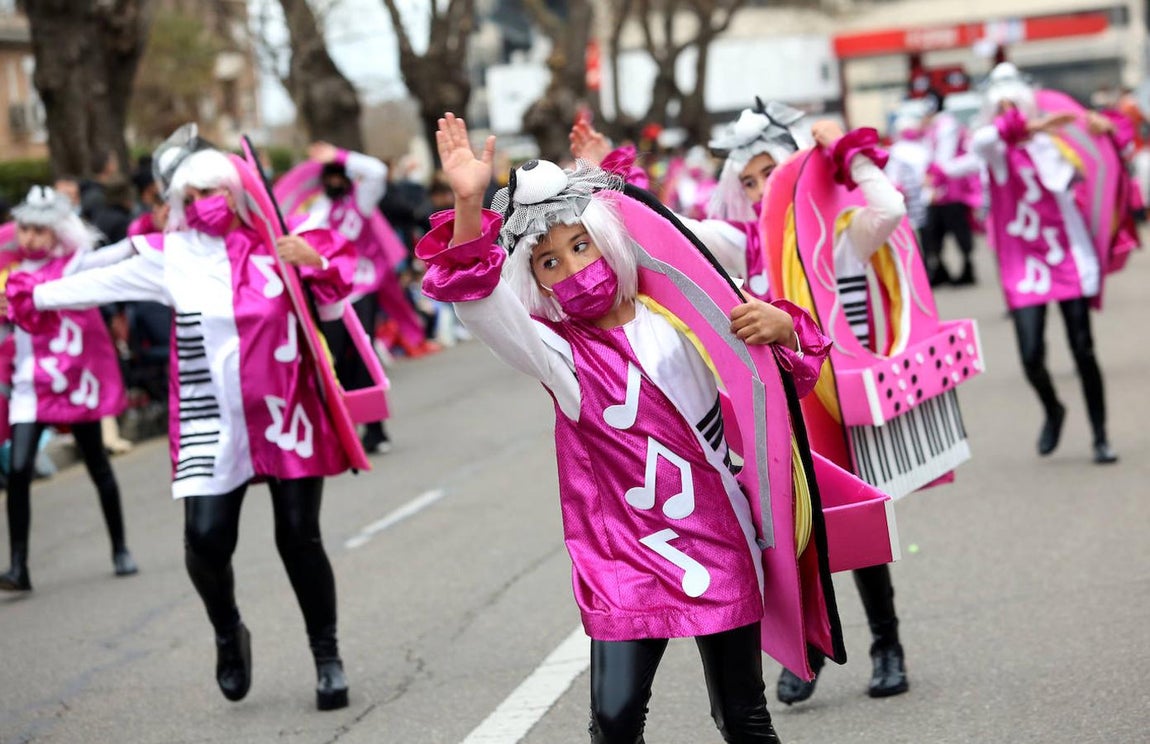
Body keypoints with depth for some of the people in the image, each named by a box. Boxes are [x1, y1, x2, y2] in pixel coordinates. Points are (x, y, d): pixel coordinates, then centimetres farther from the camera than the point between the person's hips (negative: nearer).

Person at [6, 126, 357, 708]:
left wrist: (315, 263, -13)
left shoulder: (278, 242, 4)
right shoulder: (171, 257, 3)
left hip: (286, 417, 0)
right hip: (211, 423, 0)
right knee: (206, 536, -12)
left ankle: (327, 654, 17)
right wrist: (30, 297, 15)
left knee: (299, 536, -1)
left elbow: (334, 306, 7)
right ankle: (227, 634, 18)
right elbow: (101, 281, 11)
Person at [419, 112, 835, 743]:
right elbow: (478, 295, -20)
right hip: (624, 560, -1)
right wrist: (469, 206, -35)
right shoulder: (558, 351, -3)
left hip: (721, 545, 2)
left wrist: (780, 328, -15)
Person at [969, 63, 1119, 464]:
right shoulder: (996, 149, -1)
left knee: (1083, 349, 0)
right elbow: (981, 140, -24)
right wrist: (1031, 126, -39)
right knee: (1031, 354, -9)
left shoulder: (1051, 143, 3)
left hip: (1068, 257, 1)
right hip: (1024, 264, 0)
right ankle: (1052, 411, 23)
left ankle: (1101, 437, 12)